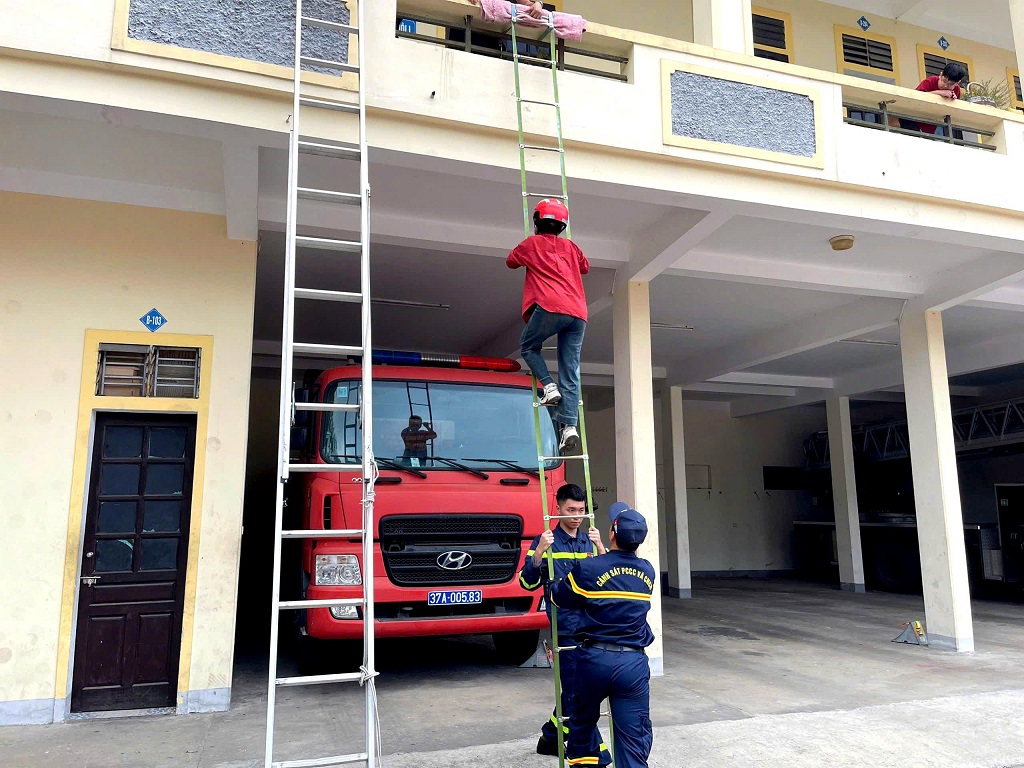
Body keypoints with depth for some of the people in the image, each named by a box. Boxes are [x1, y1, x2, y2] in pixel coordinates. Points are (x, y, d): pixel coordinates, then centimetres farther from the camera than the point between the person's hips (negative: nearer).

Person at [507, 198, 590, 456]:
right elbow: (585, 267, 44)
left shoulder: (531, 243, 16)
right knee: (570, 374, 1)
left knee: (528, 347, 22)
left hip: (550, 307, -4)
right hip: (578, 313, 4)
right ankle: (569, 426, -10)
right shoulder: (571, 247, 26)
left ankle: (549, 387, 0)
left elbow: (511, 262, 33)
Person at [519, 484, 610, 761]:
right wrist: (539, 551, -22)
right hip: (566, 627, -6)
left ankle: (550, 738, 32)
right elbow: (529, 583, -9)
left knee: (574, 689, 15)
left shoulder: (590, 540, 11)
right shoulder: (546, 541, -3)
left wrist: (600, 547, -12)